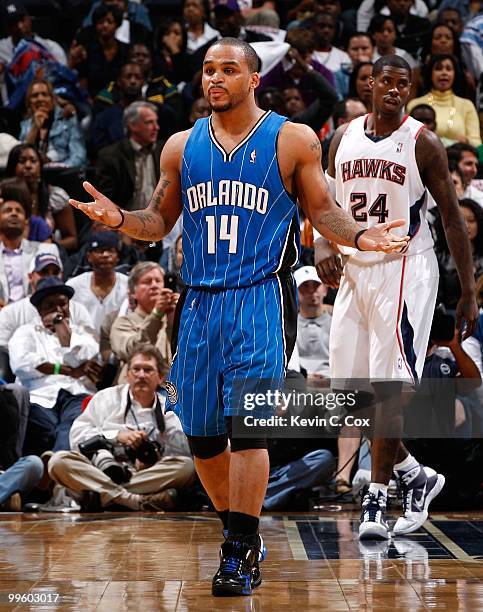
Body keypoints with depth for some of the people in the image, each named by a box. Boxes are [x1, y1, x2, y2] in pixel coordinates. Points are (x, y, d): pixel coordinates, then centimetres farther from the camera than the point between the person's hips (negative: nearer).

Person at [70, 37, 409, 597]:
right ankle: (241, 534, 28)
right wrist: (119, 219, -5)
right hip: (200, 302, 4)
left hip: (261, 298, -4)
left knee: (246, 424, -15)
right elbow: (158, 223, 15)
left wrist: (359, 236, -12)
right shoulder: (181, 147, 10)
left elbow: (321, 210, 7)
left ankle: (242, 554, -10)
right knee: (200, 432, 7)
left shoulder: (293, 140, 1)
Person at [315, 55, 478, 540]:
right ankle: (416, 476, 22)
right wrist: (323, 249, -4)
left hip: (404, 272, -5)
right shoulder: (343, 138, 9)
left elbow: (452, 217, -3)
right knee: (348, 388, 5)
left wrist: (468, 292, -6)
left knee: (389, 388, -10)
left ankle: (376, 499, -3)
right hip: (354, 271, 6)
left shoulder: (422, 143, -4)